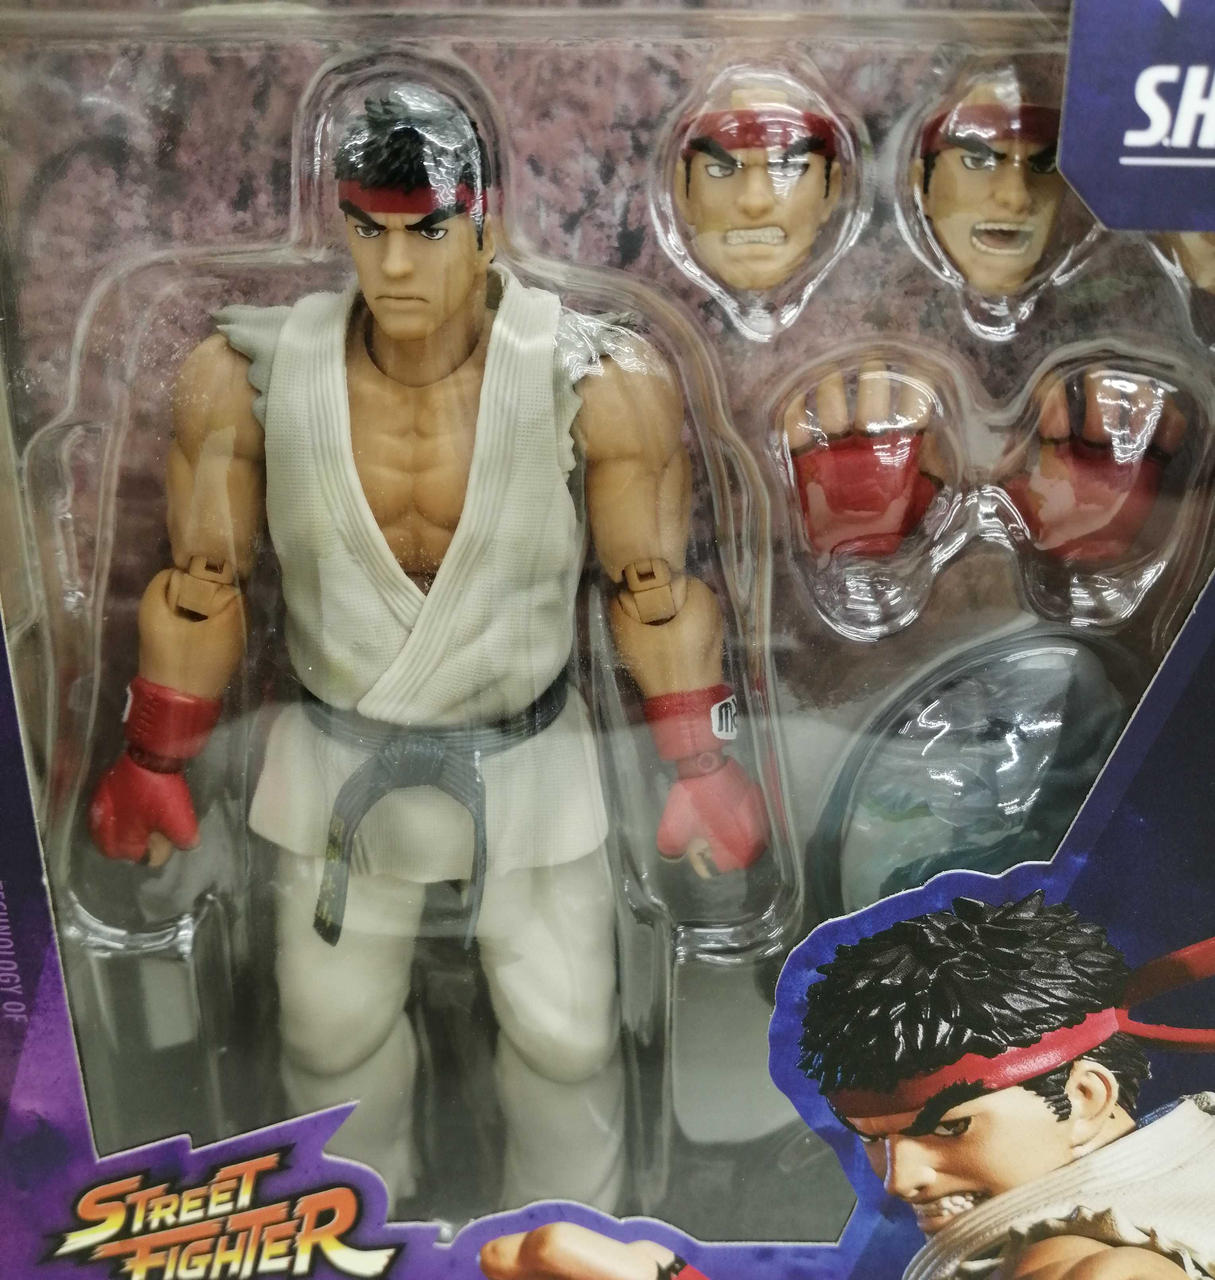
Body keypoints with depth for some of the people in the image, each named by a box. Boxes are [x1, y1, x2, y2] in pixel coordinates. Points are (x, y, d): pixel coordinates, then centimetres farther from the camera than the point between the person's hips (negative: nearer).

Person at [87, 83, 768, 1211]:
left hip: (527, 758, -1)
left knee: (566, 1033, 9)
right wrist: (154, 761, 4)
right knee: (331, 1030, 17)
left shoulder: (598, 383, -19)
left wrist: (701, 764, -8)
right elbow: (201, 586, -2)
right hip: (336, 759, 2)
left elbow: (655, 589, -8)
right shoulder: (246, 377, -14)